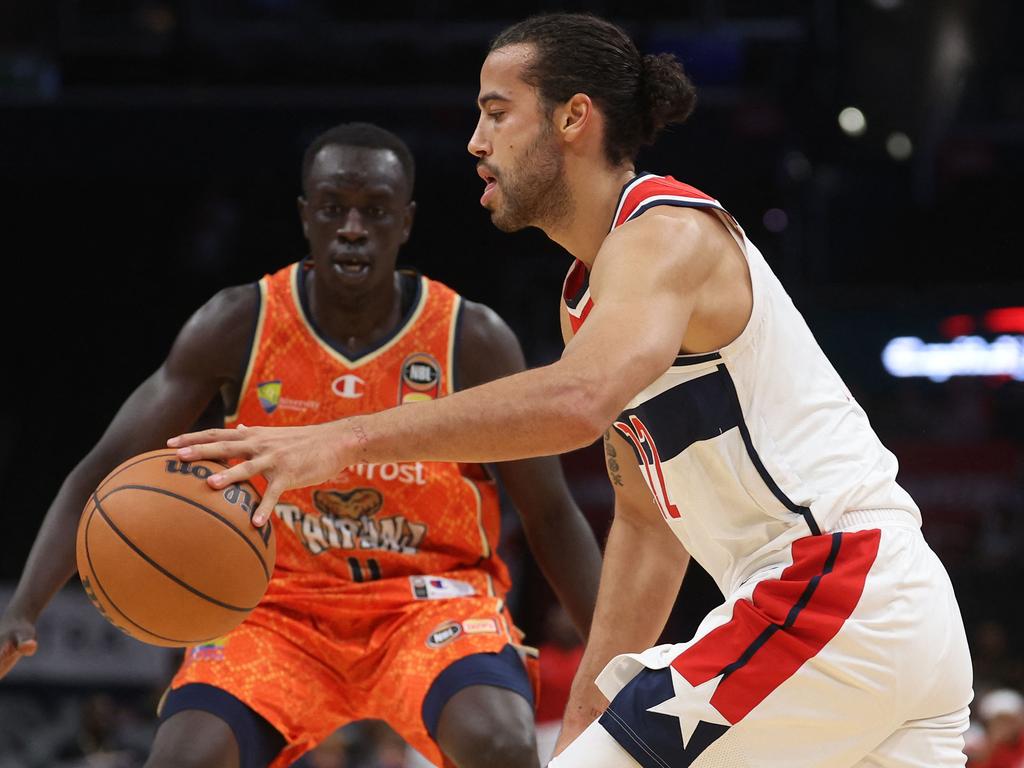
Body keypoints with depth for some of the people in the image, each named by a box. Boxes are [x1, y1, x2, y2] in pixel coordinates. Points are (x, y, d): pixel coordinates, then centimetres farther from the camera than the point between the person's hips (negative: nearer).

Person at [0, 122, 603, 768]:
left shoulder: (472, 340, -10)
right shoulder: (239, 328, -9)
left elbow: (552, 516, -2)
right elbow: (104, 472, -7)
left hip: (434, 599, -1)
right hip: (280, 603, 1)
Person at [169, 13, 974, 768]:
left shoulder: (666, 234, -11)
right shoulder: (587, 294, 20)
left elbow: (580, 400, -32)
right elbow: (647, 519, 24)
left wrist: (346, 439, -35)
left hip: (831, 595, -10)